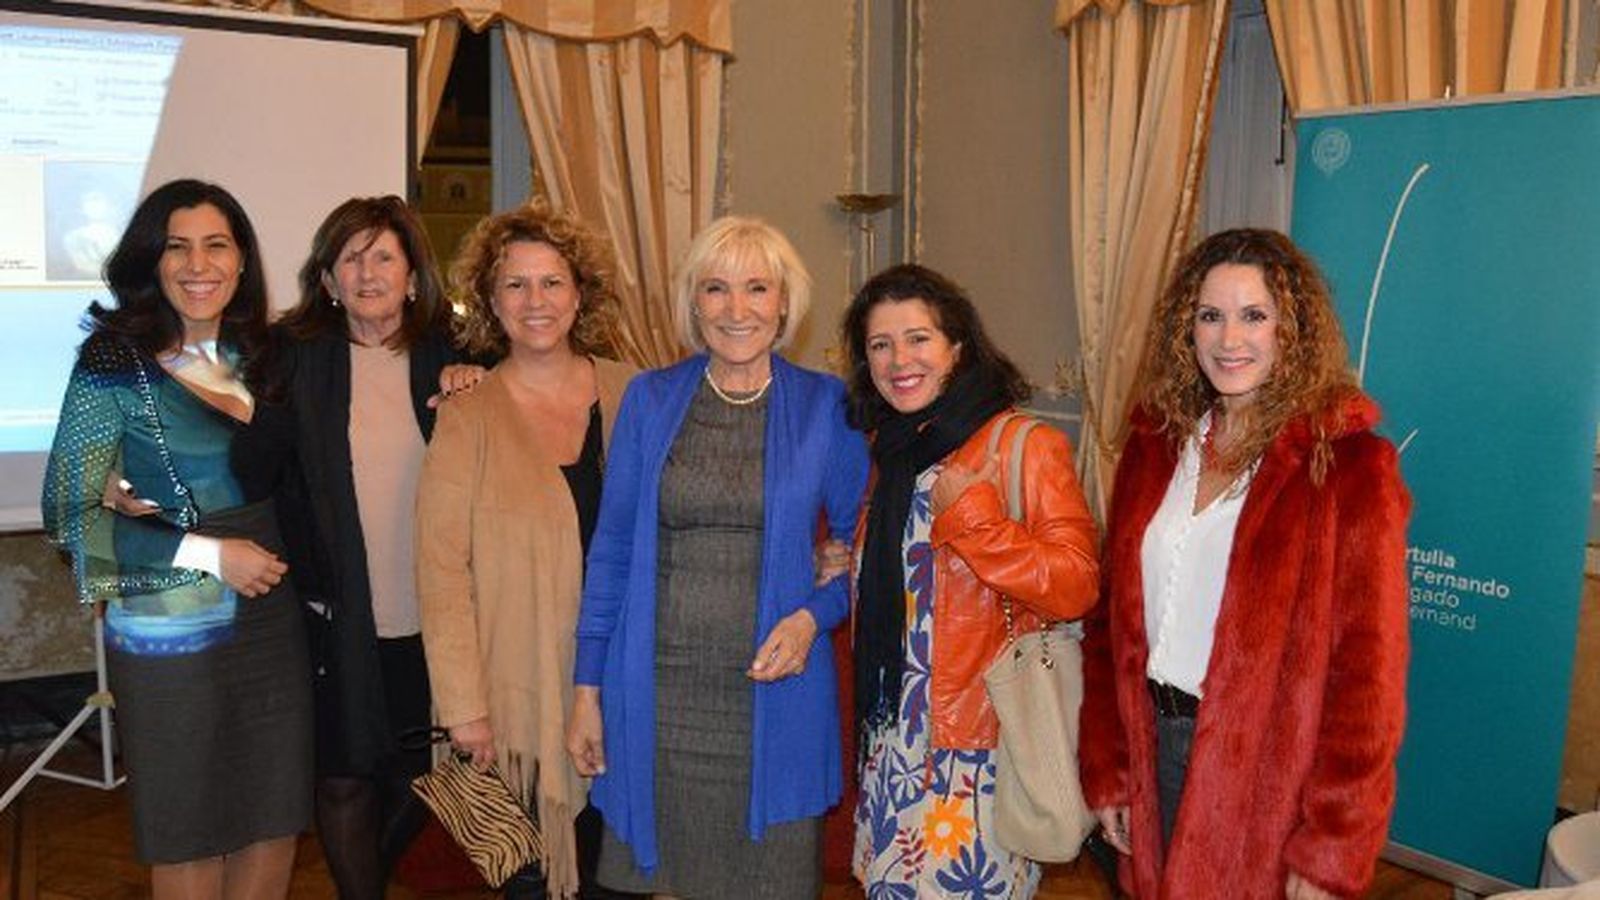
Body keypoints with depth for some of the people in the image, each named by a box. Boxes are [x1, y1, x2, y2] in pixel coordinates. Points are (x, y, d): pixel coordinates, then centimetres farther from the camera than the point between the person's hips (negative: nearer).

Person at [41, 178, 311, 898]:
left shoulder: (258, 355, 6)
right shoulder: (114, 363, -8)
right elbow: (70, 513, -8)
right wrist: (207, 554, -16)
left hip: (274, 619, 5)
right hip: (172, 634, -5)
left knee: (277, 822, 14)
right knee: (189, 838, 10)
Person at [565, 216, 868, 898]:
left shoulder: (825, 406, 0)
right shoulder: (650, 399, 3)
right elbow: (611, 551, 6)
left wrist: (813, 617, -12)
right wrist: (588, 689, 4)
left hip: (773, 690, -1)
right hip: (657, 693, 1)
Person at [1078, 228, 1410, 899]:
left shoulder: (1349, 466, -14)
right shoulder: (1157, 442, 3)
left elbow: (1367, 674, -15)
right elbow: (1114, 613, 5)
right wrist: (1106, 770, 4)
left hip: (1268, 765, -5)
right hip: (1155, 742, 5)